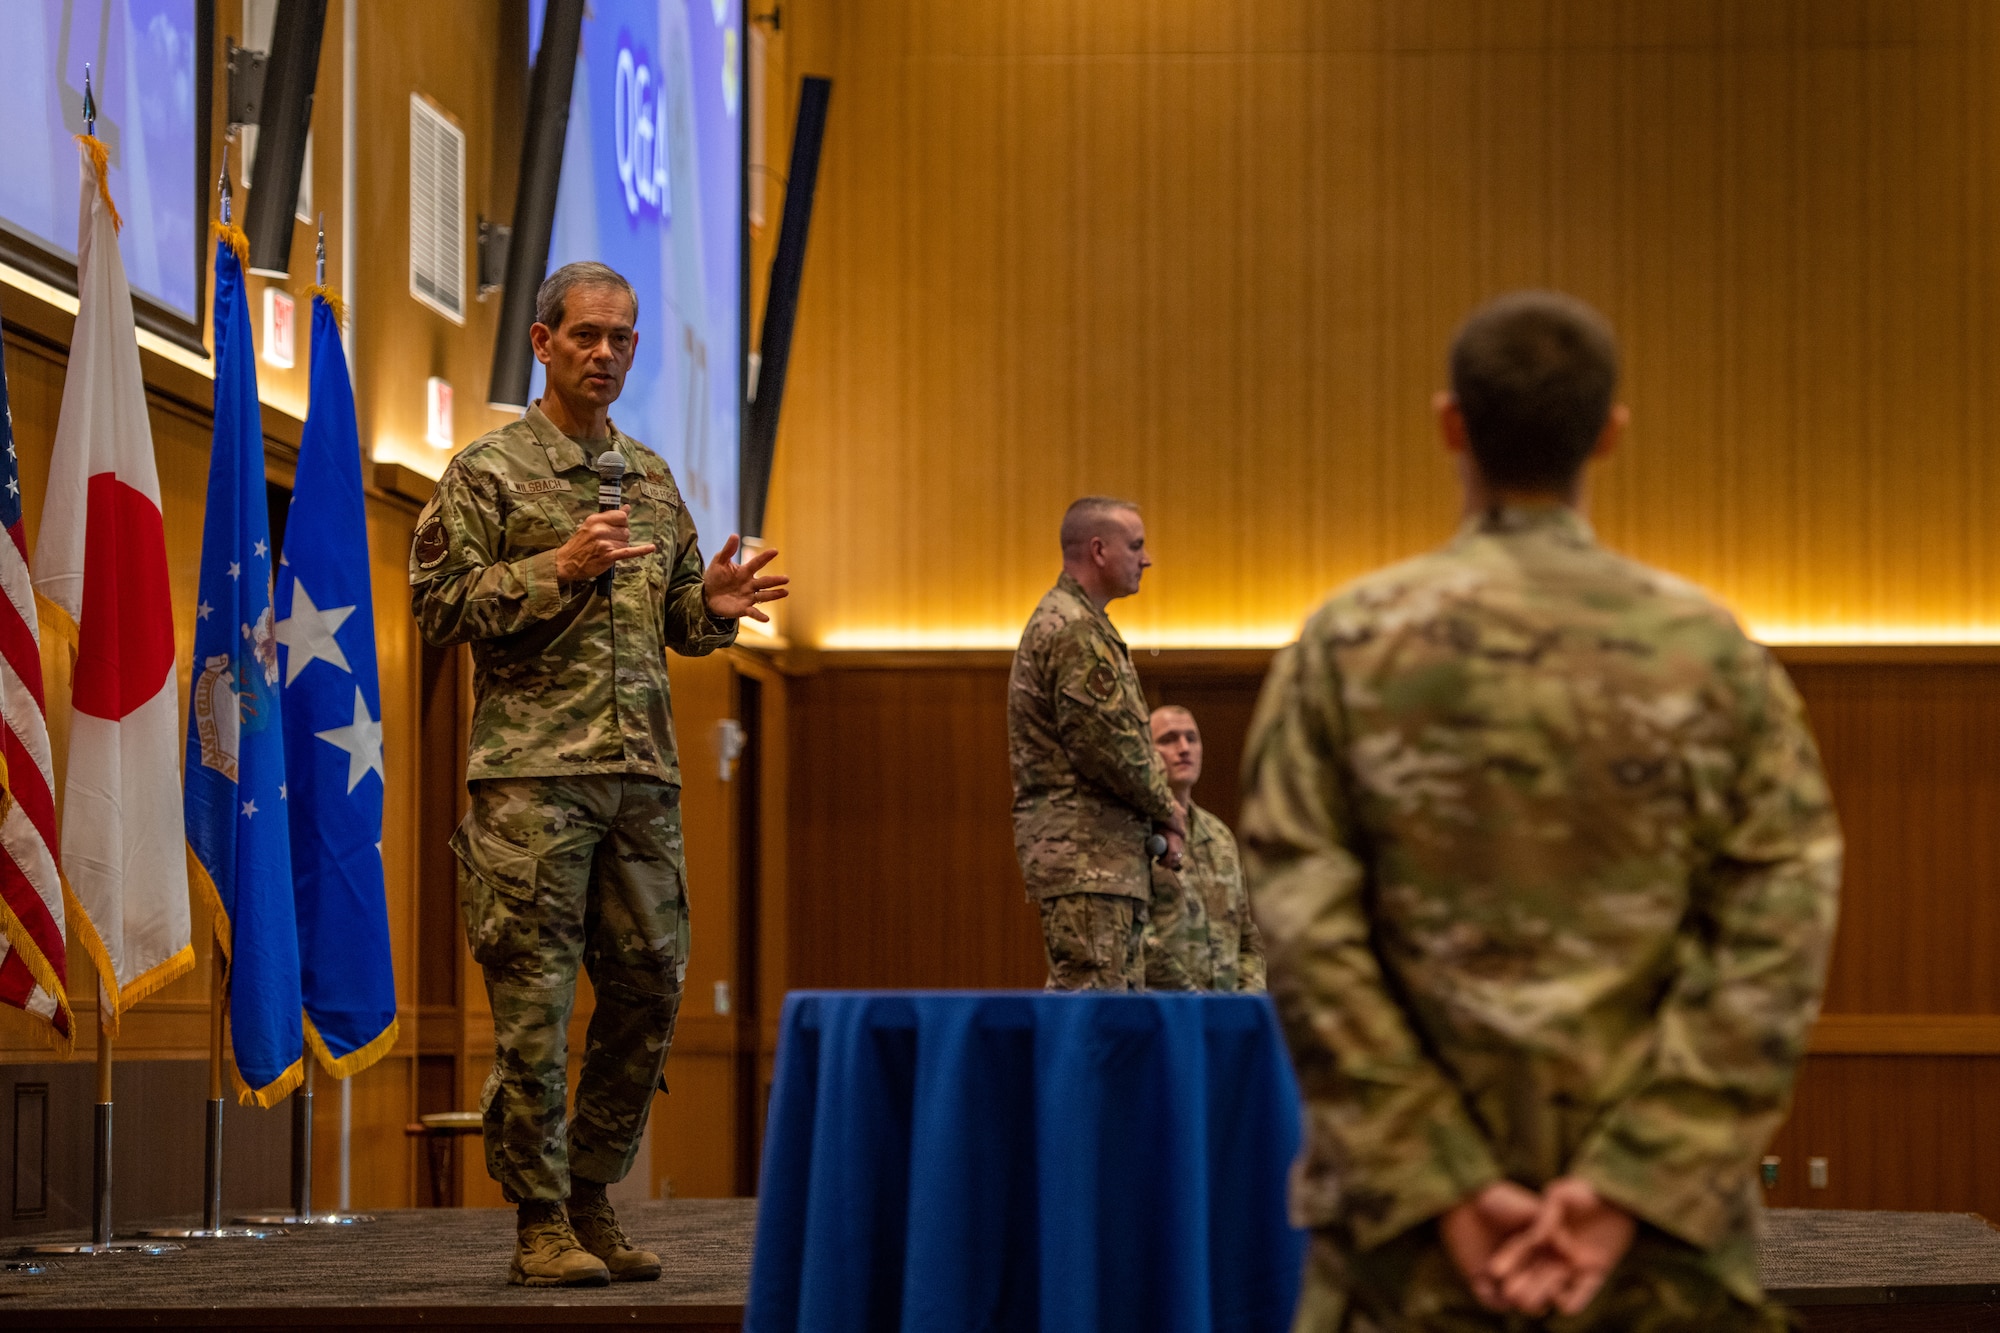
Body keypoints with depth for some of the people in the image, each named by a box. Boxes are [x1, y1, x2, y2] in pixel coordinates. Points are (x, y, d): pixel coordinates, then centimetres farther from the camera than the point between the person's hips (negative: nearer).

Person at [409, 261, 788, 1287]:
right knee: (534, 1002, -5)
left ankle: (591, 1201, 17)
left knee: (648, 990, 6)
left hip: (643, 773, 6)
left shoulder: (651, 477, 18)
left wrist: (712, 606, 1)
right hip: (533, 772, -6)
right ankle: (542, 1223, 1)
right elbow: (437, 600, -7)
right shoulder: (488, 470, 1)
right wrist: (558, 568, -16)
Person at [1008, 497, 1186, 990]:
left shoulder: (1077, 624, 22)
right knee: (1090, 995, -14)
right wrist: (1167, 811, -5)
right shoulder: (1076, 631, -13)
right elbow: (1105, 743, -20)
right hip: (1082, 849, -11)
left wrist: (1158, 818, 10)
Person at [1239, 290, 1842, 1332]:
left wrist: (1443, 1192, -7)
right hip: (1660, 1212, 0)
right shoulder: (1712, 652, 0)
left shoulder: (1348, 645, -2)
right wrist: (1631, 1190, -10)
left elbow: (1303, 932, -8)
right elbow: (1778, 935, -7)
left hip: (1408, 1209, 0)